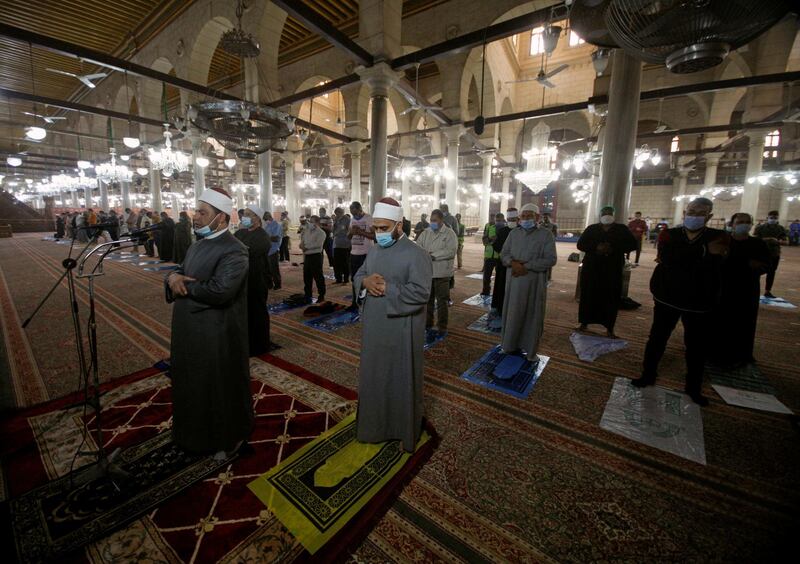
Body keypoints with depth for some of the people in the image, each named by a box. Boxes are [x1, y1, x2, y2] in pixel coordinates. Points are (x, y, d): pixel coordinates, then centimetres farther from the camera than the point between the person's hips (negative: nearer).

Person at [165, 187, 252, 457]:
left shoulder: (234, 251, -20)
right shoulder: (196, 245, 10)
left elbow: (219, 291, -30)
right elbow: (180, 272, 14)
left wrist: (183, 284, -14)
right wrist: (174, 277, -11)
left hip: (216, 337, -9)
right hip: (189, 332, 9)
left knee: (220, 390, 10)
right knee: (191, 385, 24)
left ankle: (227, 438, 34)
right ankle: (195, 432, 49)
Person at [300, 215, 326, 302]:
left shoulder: (321, 233, -8)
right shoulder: (307, 231, 15)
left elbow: (318, 244, -19)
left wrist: (306, 247, -17)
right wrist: (302, 243, 1)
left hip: (316, 256, -7)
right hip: (306, 256, 8)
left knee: (318, 276, -1)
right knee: (307, 277, 14)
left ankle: (321, 296, 10)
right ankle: (307, 295, 28)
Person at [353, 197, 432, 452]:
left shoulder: (416, 254, -14)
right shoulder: (373, 251, 8)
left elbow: (421, 292, -22)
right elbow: (357, 276, 12)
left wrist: (385, 288, -20)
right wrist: (366, 281, -11)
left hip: (401, 333, -6)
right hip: (373, 329, 7)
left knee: (401, 382, 11)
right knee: (373, 379, 19)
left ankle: (405, 430, 35)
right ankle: (375, 425, 43)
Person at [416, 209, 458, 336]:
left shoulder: (449, 233, -5)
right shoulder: (426, 232, 10)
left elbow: (451, 251, -17)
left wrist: (433, 255, -19)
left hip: (441, 272, -5)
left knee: (442, 301, 5)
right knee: (427, 299, 15)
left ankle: (442, 327, 16)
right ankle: (427, 323, 30)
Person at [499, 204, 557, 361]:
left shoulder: (546, 235, -2)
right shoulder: (513, 233, 9)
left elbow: (550, 259, -10)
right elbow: (504, 254, 6)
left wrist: (526, 266, -17)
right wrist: (513, 262, -15)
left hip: (535, 282, -3)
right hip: (514, 281, 3)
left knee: (533, 315, 5)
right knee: (513, 313, 9)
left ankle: (531, 350, 17)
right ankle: (511, 345, 23)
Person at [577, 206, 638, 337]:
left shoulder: (622, 229, 7)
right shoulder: (591, 229, 6)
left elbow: (633, 245, 1)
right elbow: (580, 244, 1)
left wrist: (614, 249, -16)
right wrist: (596, 247, -17)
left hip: (613, 270, 0)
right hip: (591, 268, 0)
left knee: (612, 298, 0)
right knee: (588, 295, 1)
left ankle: (609, 328, 11)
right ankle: (584, 323, 16)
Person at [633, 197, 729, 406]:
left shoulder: (718, 238, -3)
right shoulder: (669, 235, -2)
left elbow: (710, 268, -16)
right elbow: (667, 258, -19)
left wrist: (677, 260, -16)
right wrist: (703, 253, -19)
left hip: (699, 301, 0)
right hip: (667, 296, 0)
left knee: (697, 345, 11)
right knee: (657, 338, 9)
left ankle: (693, 387, 27)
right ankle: (648, 375, 25)